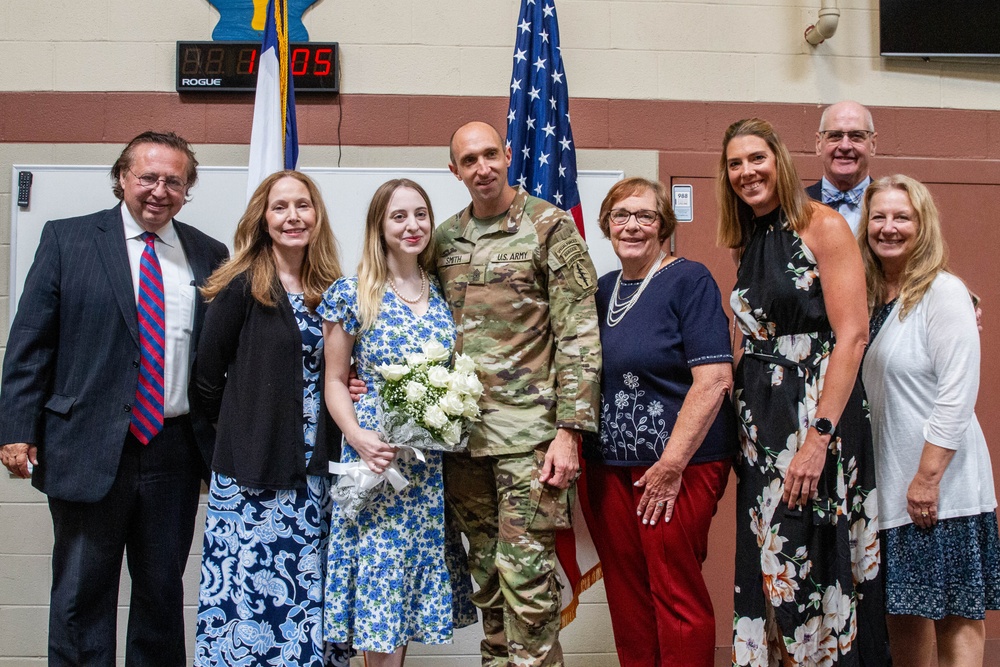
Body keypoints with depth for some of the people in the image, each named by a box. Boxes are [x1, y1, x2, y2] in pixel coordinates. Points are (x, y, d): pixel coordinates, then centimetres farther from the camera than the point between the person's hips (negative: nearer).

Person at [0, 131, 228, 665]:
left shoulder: (209, 256, 7)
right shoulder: (67, 240, 1)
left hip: (174, 452, 2)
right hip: (88, 450, -2)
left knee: (163, 593, 14)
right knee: (82, 599, 7)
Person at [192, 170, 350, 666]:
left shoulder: (330, 291, 8)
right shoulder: (241, 287, -7)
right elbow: (208, 378, -3)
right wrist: (246, 430, 3)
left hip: (316, 469, 5)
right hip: (254, 472, -4)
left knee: (310, 589, 9)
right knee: (251, 587, 0)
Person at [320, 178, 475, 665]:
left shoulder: (444, 294, 8)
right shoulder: (353, 294, -3)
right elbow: (335, 381, -1)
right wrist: (357, 436, -16)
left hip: (433, 465, 4)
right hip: (377, 455, -4)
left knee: (416, 576, 11)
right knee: (380, 577, -2)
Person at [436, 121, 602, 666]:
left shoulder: (550, 225, -3)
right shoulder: (445, 238, 12)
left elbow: (579, 333, -8)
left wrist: (569, 430, -14)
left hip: (527, 431, -5)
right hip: (462, 433, 5)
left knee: (527, 575, -6)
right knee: (486, 573, 13)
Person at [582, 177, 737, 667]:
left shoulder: (688, 280, -7)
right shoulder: (603, 290, 13)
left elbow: (714, 379, -15)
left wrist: (671, 465, -17)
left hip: (679, 466, -6)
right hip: (610, 467, 6)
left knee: (676, 595, 1)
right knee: (626, 598, 12)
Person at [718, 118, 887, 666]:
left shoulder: (823, 227, -7)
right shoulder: (747, 242, 13)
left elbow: (852, 336, -14)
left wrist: (819, 435, -21)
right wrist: (737, 408, 5)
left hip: (818, 414, -6)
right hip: (760, 419, 6)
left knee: (814, 567, -1)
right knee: (765, 570, 10)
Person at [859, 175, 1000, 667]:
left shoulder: (942, 292, -9)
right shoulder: (871, 298, 11)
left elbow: (958, 393, -16)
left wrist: (928, 477, -19)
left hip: (942, 489, -7)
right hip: (888, 487, 7)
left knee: (955, 617, 1)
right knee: (902, 613, 13)